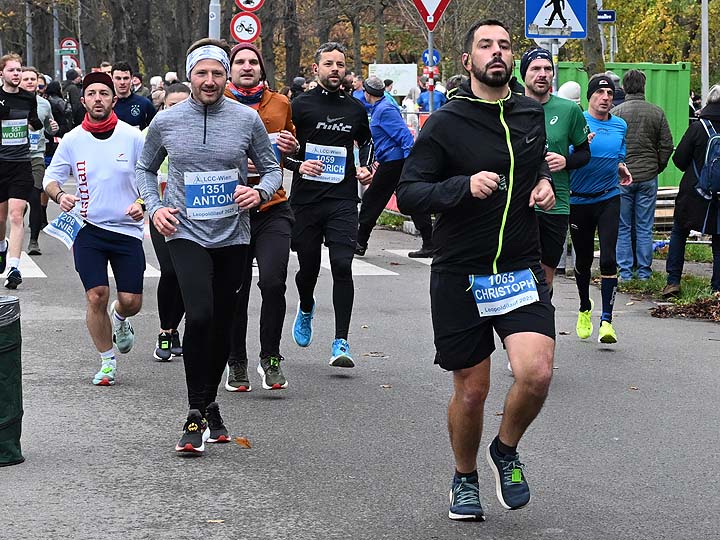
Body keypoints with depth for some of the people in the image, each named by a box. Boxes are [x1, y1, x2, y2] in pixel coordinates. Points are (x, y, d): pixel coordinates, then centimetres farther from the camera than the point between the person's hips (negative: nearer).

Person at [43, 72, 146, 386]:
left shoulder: (132, 137, -2)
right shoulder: (72, 140, 0)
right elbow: (50, 177, 8)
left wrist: (143, 204, -13)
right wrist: (59, 195, -14)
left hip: (127, 228, 0)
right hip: (87, 229, 0)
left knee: (131, 301, -2)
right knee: (96, 297, -8)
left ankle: (120, 319, 38)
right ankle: (107, 362, 11)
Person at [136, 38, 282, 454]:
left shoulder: (247, 119, -1)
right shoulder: (166, 122, 0)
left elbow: (272, 169, 7)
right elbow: (146, 168, 16)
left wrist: (259, 191, -14)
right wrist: (154, 207, 0)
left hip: (234, 236, 2)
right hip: (187, 234, -2)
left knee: (223, 325, 11)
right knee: (199, 316, -21)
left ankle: (210, 405, 30)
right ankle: (196, 414, -10)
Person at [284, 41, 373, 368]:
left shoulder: (355, 108, 8)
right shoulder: (300, 106, -2)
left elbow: (366, 141, 27)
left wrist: (366, 168, 10)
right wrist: (298, 165, -17)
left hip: (343, 201, 1)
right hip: (305, 201, -1)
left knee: (342, 267, -12)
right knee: (309, 267, 11)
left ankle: (341, 344, -10)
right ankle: (306, 309, 46)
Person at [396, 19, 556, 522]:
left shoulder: (531, 113, 7)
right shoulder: (446, 123, -7)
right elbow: (408, 193, -10)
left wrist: (545, 182, 5)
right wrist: (465, 186, -26)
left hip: (521, 269, 2)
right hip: (460, 276, -2)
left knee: (536, 373, -18)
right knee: (472, 390, 6)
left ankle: (506, 451, 11)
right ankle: (465, 480, 32)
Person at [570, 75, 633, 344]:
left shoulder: (620, 126, 7)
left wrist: (622, 169, 1)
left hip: (608, 199, 2)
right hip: (579, 200, -2)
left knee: (608, 258, -12)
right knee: (583, 260, 11)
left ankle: (606, 320, -10)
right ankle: (585, 309, 36)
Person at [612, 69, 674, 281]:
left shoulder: (615, 113, -7)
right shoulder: (657, 113, -1)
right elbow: (667, 146, 1)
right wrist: (657, 168, 14)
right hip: (648, 177, 2)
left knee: (623, 228, 6)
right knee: (645, 227, 8)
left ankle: (625, 271, 6)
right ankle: (644, 271, 11)